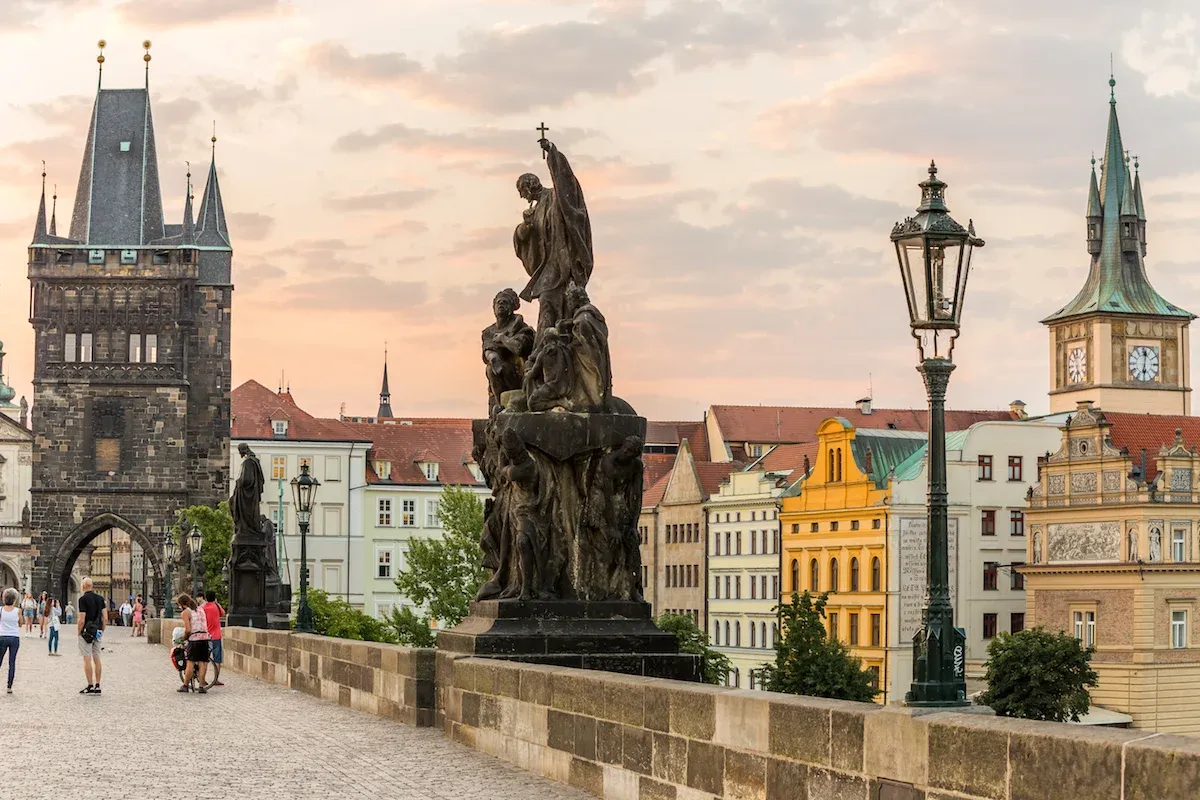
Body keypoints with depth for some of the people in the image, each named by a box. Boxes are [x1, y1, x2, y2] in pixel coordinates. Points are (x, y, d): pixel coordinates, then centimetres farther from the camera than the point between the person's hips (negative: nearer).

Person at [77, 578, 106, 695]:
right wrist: (102, 631, 14)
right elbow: (105, 618, 4)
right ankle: (97, 686, 10)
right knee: (96, 659, 9)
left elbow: (82, 620, -16)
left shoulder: (83, 599, -12)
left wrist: (78, 632, -4)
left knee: (87, 659, -3)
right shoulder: (100, 598, 6)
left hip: (86, 632, -6)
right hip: (98, 632, 6)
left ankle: (90, 686, -5)